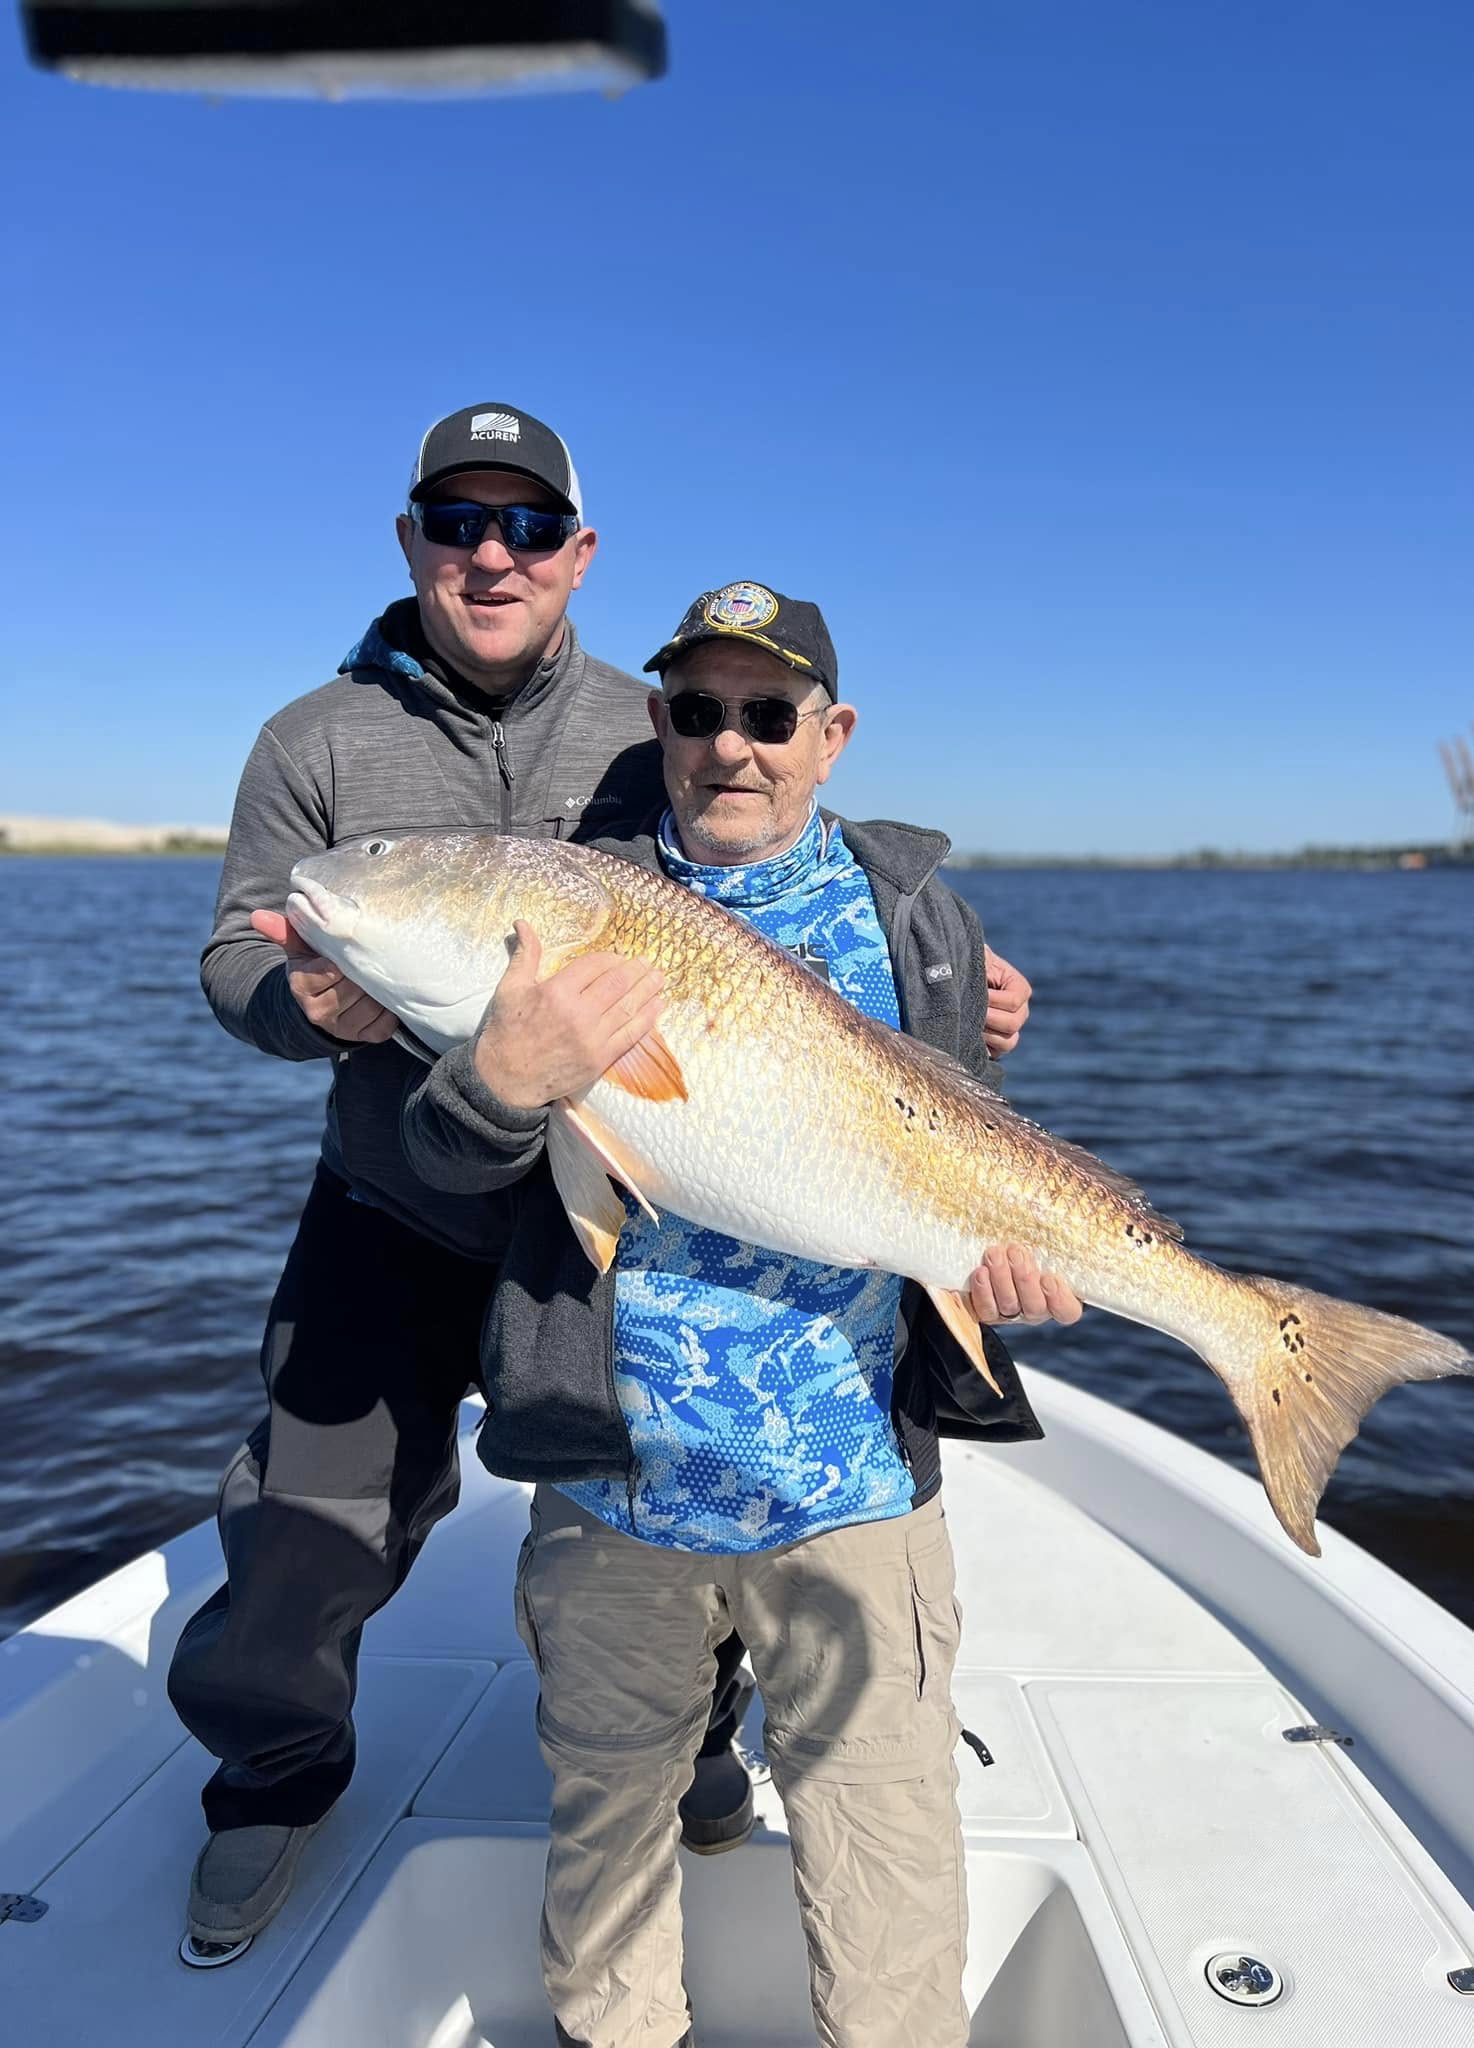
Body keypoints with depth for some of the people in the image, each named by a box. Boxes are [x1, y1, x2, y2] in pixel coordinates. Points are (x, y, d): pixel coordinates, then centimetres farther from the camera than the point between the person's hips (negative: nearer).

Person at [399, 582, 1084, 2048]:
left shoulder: (910, 916, 3)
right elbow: (436, 1158, -8)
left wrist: (986, 1249, -12)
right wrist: (505, 1080, -30)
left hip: (854, 1483, 0)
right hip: (614, 1482, 1)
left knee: (885, 1851, 10)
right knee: (603, 1814, 21)